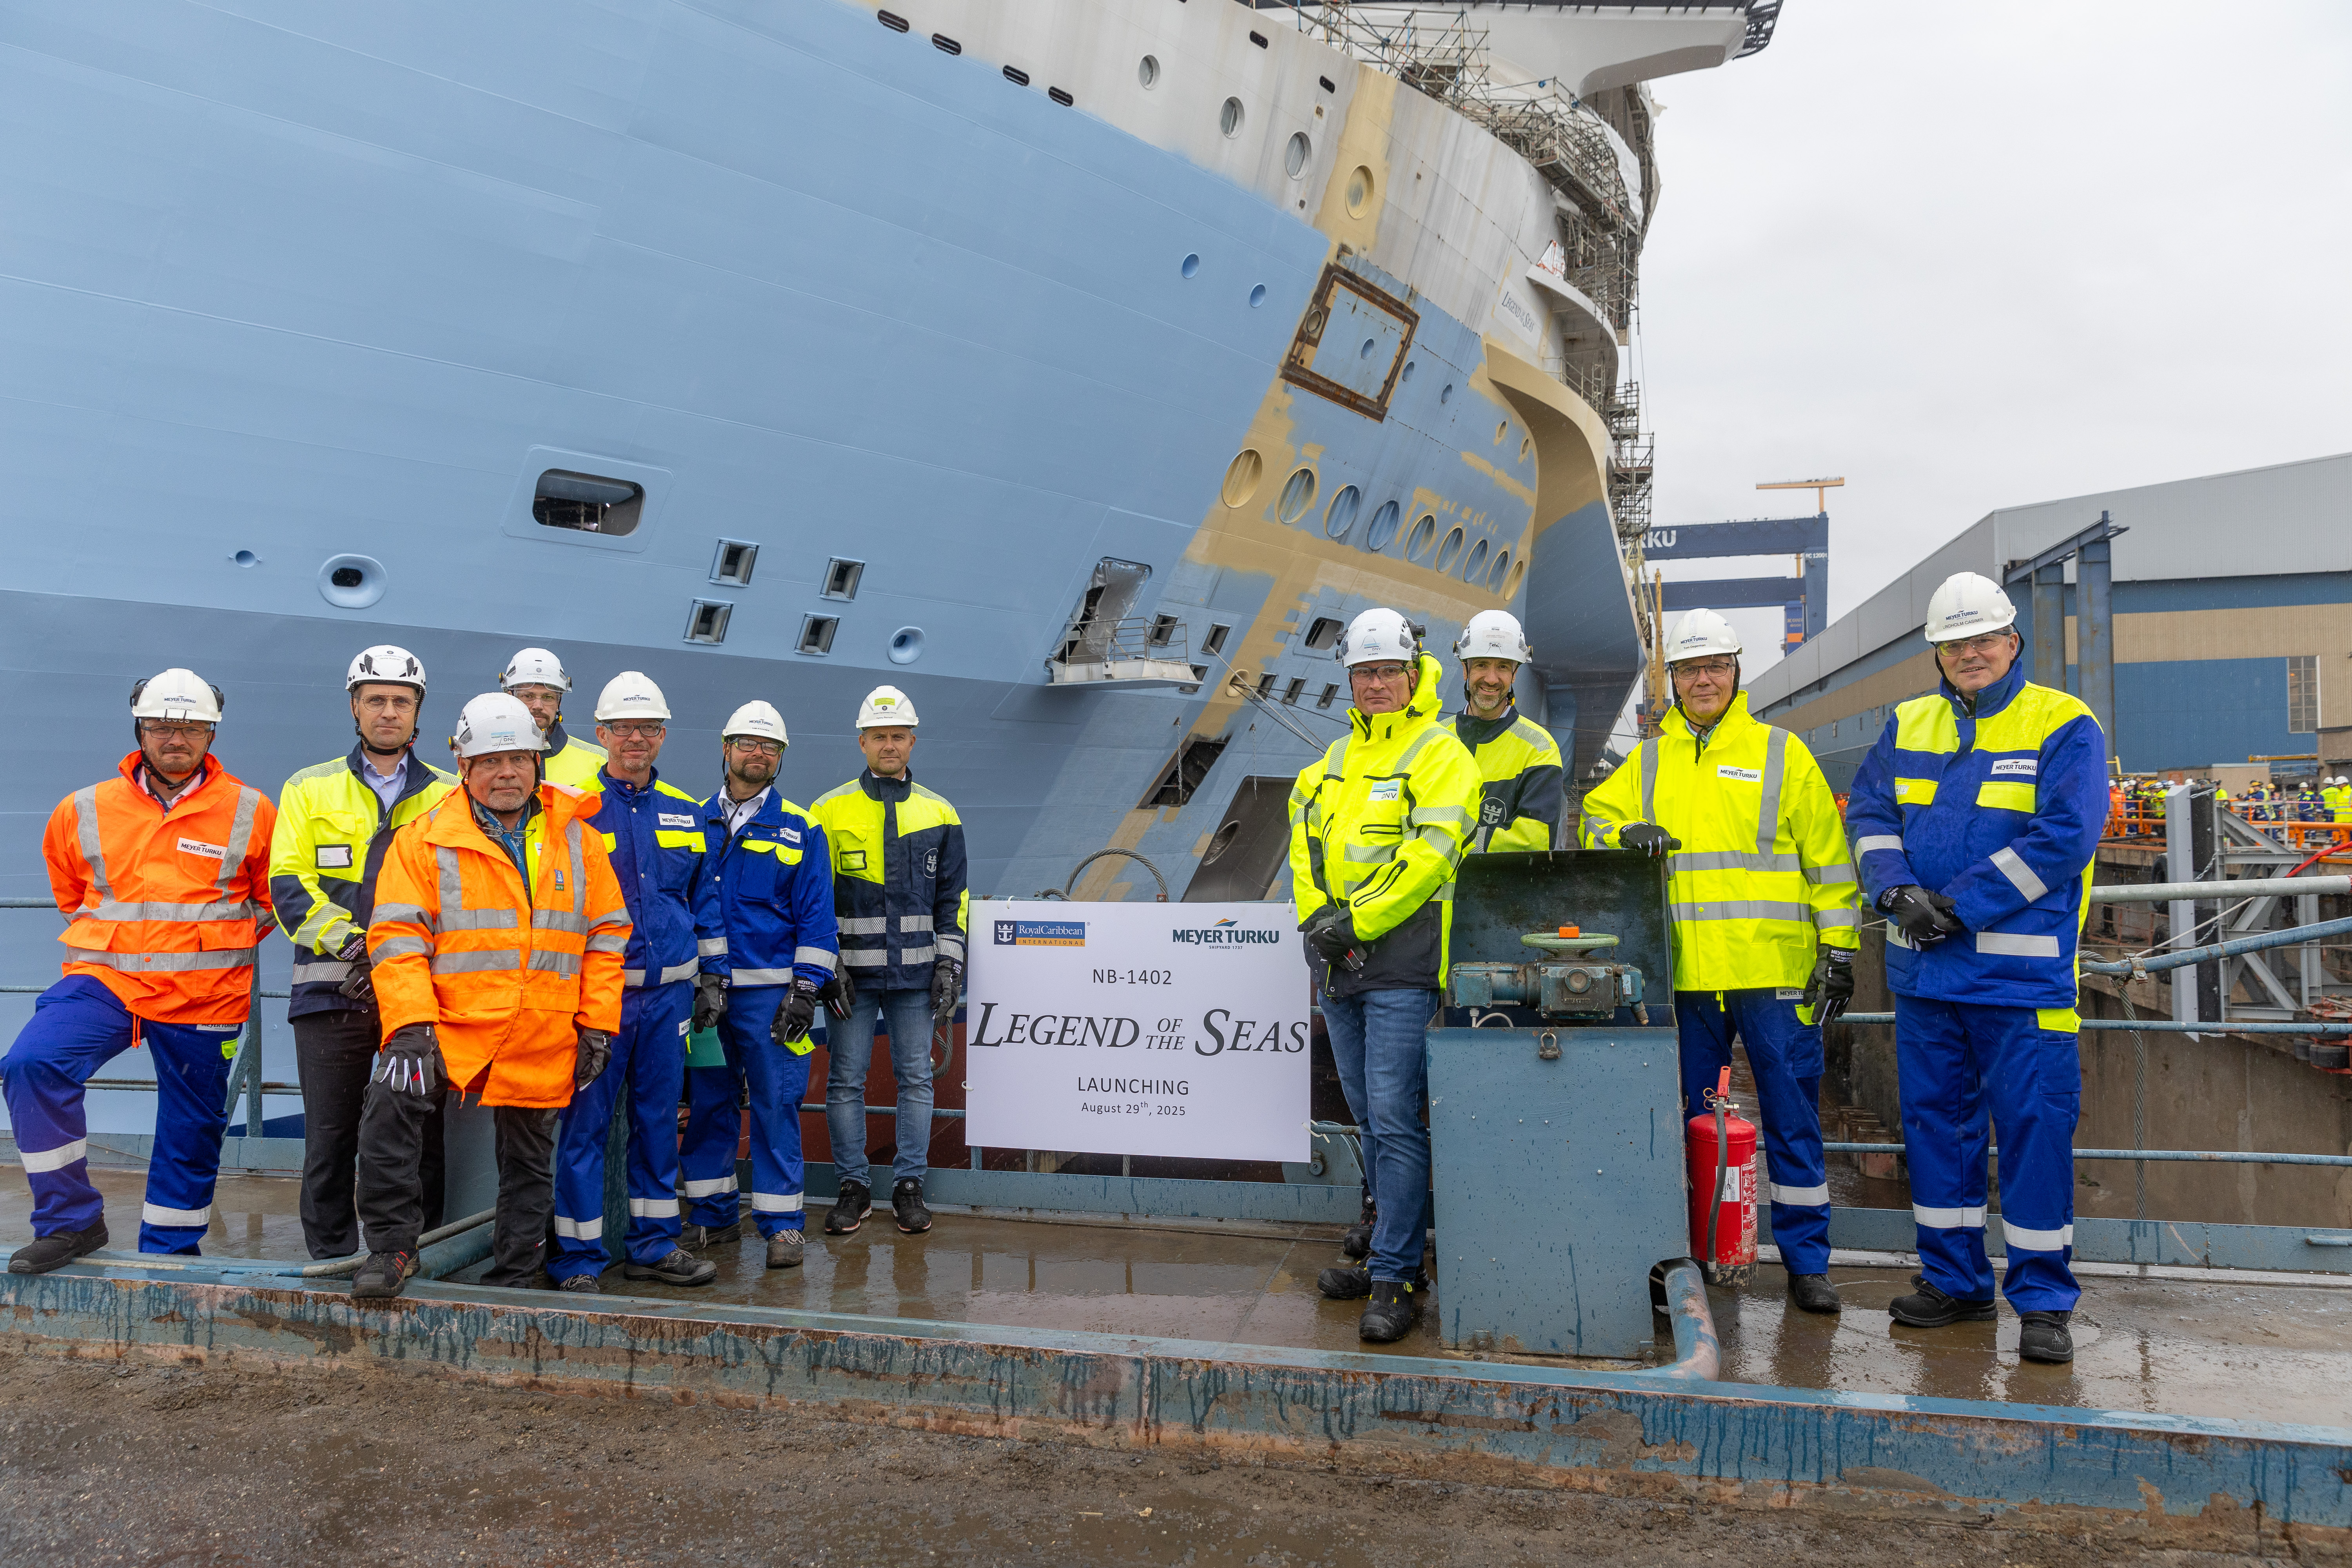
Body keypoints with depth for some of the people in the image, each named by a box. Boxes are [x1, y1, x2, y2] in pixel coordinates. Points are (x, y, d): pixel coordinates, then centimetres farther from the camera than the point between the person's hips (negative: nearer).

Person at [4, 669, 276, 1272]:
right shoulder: (82, 812, 4)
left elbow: (273, 897, 12)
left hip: (205, 997, -1)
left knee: (191, 1130, 7)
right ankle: (71, 1221, -10)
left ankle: (169, 1252, 27)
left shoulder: (252, 813, -1)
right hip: (104, 979, 1)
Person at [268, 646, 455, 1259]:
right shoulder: (310, 789, 10)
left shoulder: (449, 797, 11)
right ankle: (331, 1267, 14)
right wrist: (353, 943, -15)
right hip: (332, 990, 0)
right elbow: (289, 886, 0)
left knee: (421, 1137, 3)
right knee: (329, 1139, 3)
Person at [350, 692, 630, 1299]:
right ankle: (390, 1245, -11)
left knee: (529, 1162, 11)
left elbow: (606, 934, 10)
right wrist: (412, 1023, -18)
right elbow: (397, 937, -5)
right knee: (390, 1100, -27)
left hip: (543, 1043, 3)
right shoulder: (425, 839, 1)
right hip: (451, 1024, -2)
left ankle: (513, 1282, 27)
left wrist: (598, 1025, 2)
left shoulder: (578, 840, 8)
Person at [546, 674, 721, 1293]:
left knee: (659, 1119, 12)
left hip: (669, 990, 4)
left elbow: (703, 895, 18)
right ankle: (577, 1258, 8)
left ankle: (655, 1245, 22)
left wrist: (711, 974, 14)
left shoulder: (685, 812, 11)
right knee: (584, 1121, -1)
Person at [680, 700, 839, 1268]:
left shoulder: (800, 829, 3)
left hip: (771, 991, -2)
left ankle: (782, 1222, 7)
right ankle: (713, 1213, 21)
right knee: (708, 1102, 9)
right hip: (703, 988, 3)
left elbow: (816, 916, 0)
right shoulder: (694, 822, 10)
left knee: (775, 1105, -1)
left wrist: (805, 989, -8)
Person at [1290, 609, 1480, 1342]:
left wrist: (1359, 922, -15)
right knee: (1372, 1119, 14)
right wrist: (1317, 914, -1)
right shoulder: (1335, 760, 19)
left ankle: (1394, 1281, -6)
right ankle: (1394, 1256, 25)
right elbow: (1305, 841, 16)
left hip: (1402, 963, -7)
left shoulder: (1440, 753, -3)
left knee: (1395, 1118, -10)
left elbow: (1430, 853, -14)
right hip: (1338, 963, 8)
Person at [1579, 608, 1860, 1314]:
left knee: (1792, 1117, 3)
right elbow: (1597, 817, 12)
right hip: (1683, 974, 2)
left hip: (1774, 969, -2)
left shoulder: (1781, 753, 5)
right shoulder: (1649, 760, 13)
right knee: (1688, 1119, 9)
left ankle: (1807, 1260, 14)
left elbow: (1827, 856, 4)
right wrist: (1626, 833, -11)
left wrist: (1838, 949, 0)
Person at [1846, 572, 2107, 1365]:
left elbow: (2064, 838, -13)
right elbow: (1870, 811, 10)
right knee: (1934, 1120, 11)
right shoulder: (1909, 725, 13)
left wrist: (1960, 904, -15)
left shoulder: (2064, 727, -3)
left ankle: (2042, 1299, 9)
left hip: (2022, 973, -5)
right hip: (1924, 971, 5)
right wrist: (1895, 888, -9)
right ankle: (1955, 1281, 24)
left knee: (2034, 1126, -2)